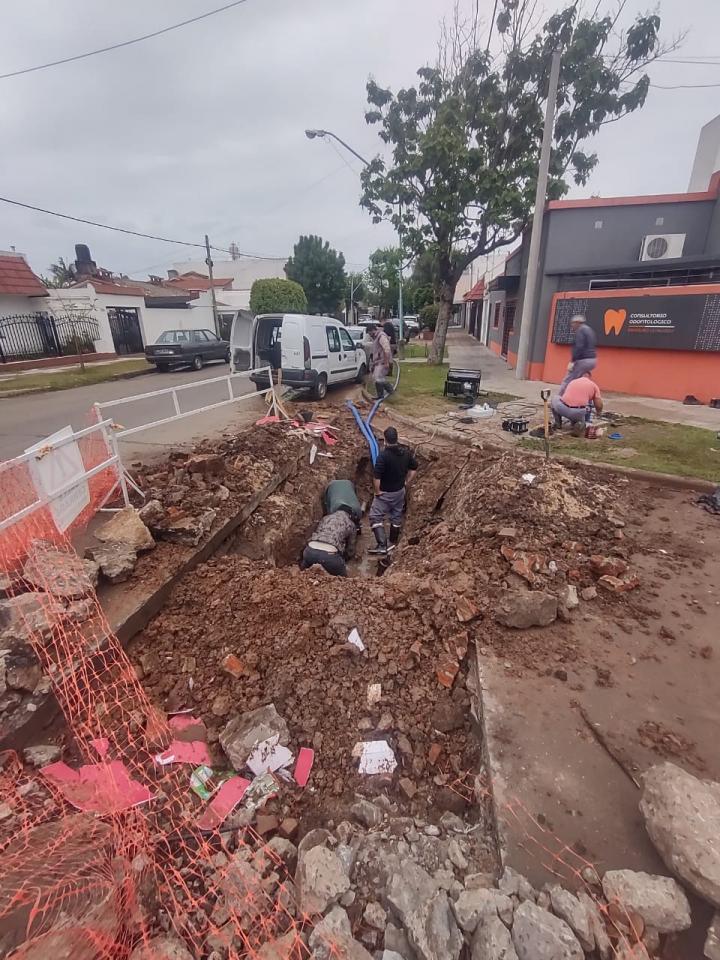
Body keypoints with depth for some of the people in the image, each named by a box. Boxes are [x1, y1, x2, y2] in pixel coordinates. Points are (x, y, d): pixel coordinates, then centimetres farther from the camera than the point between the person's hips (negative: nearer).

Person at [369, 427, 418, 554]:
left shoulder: (383, 455, -25)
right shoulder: (406, 452, -5)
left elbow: (377, 477, -27)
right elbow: (414, 468, 7)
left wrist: (377, 491, -12)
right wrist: (407, 483, 15)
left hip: (385, 493, -6)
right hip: (400, 491, 6)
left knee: (376, 517, 3)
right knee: (396, 516, 19)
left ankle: (382, 545, -4)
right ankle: (393, 542, 34)